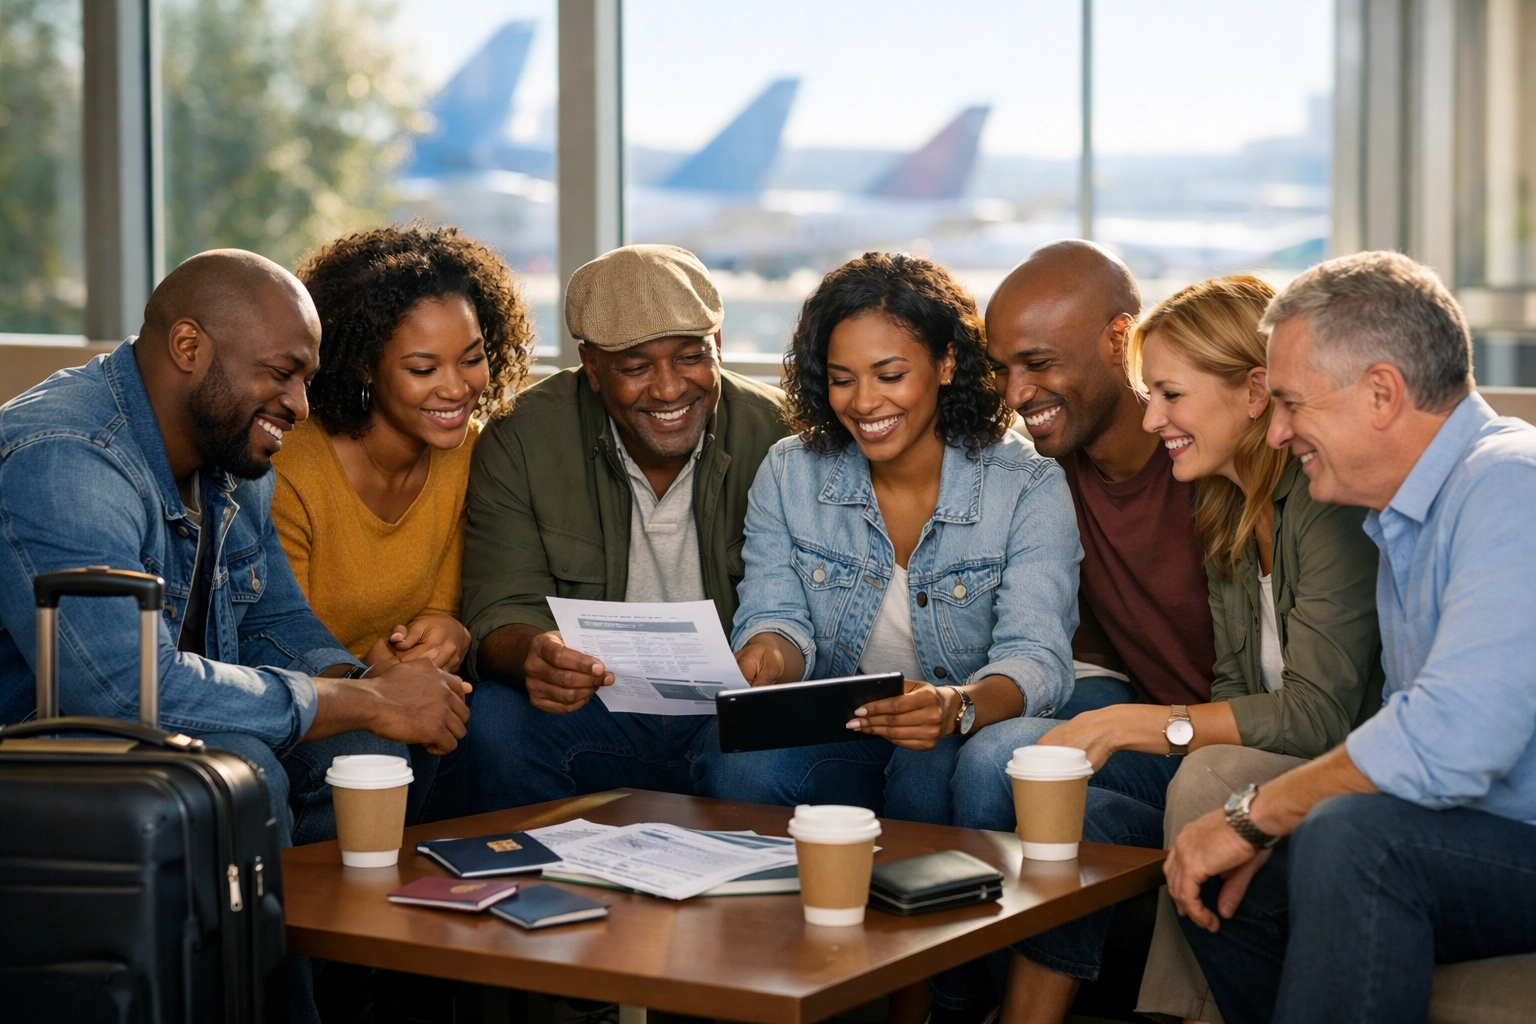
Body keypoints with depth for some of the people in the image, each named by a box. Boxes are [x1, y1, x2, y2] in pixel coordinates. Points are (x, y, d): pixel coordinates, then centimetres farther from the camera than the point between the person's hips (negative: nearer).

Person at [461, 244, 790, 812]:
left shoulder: (778, 435, -5)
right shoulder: (521, 443, -5)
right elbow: (502, 618, -9)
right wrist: (533, 655, -35)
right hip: (595, 711, 1)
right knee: (498, 717, -29)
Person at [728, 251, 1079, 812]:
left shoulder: (1029, 491, -10)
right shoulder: (787, 475, 2)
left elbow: (1036, 659, -19)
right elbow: (776, 615, -2)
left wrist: (958, 706, -43)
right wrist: (767, 656, -29)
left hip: (973, 737, -2)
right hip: (832, 727, 3)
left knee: (932, 770, -36)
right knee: (752, 761, -30)